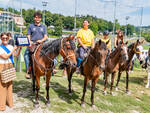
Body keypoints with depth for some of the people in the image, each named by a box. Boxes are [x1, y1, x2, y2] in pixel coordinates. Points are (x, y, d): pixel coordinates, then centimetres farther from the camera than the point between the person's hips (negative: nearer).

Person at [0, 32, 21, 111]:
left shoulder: (10, 47, 10)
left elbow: (16, 55, 10)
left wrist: (19, 48, -3)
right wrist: (13, 50, -13)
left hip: (10, 67, 6)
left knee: (10, 84, 12)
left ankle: (9, 101, 27)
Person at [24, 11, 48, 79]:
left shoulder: (43, 27, 17)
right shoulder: (31, 26, 13)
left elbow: (46, 36, 8)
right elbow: (28, 35, 9)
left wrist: (41, 40, -12)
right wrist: (30, 42, -10)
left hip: (41, 43, 1)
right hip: (32, 43, -1)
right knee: (26, 54, -23)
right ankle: (28, 71, -20)